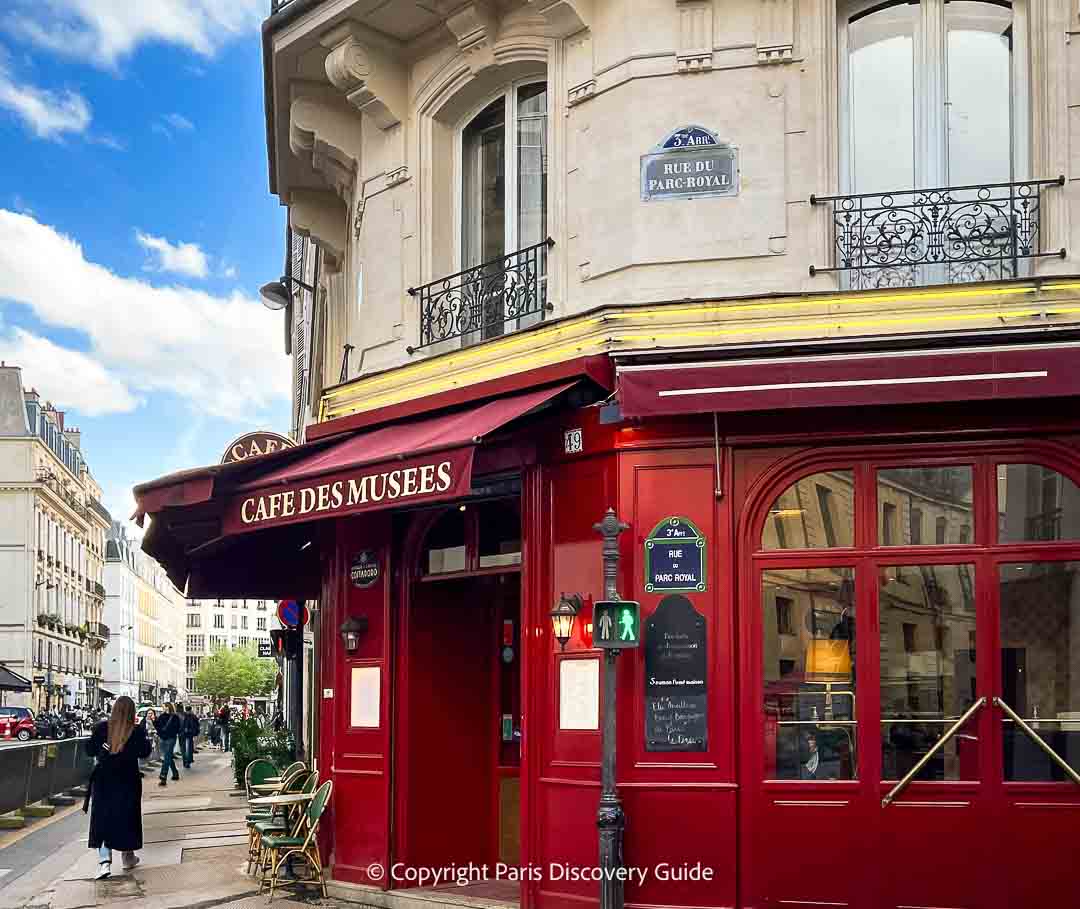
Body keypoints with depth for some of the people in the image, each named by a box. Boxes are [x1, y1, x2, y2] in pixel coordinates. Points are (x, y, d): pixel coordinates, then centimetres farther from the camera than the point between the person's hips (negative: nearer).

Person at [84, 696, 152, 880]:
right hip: (128, 781, 0)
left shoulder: (102, 727, -5)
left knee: (102, 818, 2)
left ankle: (104, 859, -16)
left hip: (103, 779, 0)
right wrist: (144, 735, 5)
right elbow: (144, 752, -6)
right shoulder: (137, 731, -8)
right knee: (127, 817, 14)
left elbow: (90, 750, 0)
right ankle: (128, 857, 27)